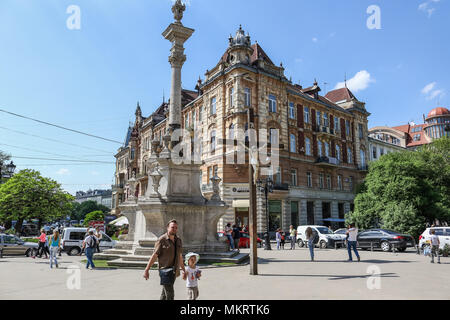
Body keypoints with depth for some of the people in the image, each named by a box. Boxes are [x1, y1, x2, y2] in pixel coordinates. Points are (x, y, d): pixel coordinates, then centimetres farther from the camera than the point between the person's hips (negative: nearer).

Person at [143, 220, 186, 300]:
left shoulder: (178, 240, 9)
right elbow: (154, 256, -10)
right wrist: (146, 270, -11)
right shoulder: (162, 240, -10)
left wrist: (184, 270, 22)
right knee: (170, 294, -9)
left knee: (165, 293, 16)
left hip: (174, 271, 6)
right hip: (165, 270, -6)